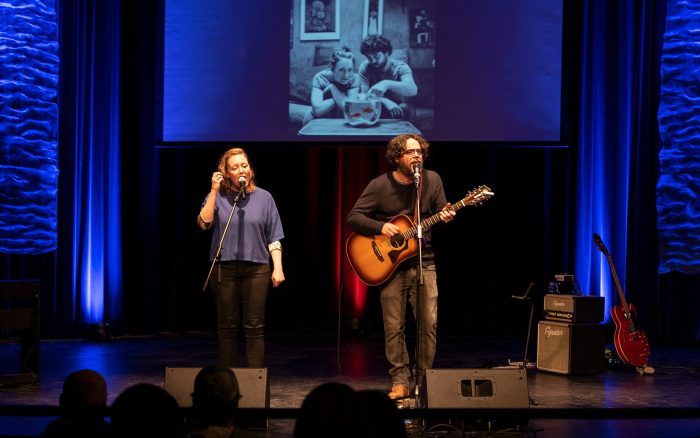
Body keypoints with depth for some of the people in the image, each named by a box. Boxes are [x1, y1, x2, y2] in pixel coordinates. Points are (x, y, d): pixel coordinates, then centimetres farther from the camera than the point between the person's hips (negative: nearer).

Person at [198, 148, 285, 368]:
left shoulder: (264, 197, 6)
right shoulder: (218, 197, 4)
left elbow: (274, 237, 6)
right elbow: (204, 222, -12)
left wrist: (278, 268, -3)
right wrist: (214, 191, -14)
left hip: (257, 269, 0)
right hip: (224, 268, 0)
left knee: (254, 327, 0)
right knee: (227, 326, 6)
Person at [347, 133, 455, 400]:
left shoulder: (432, 180, 4)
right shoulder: (380, 186, -4)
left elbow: (441, 212, 10)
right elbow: (353, 217, -4)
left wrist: (445, 217, -13)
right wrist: (380, 227, -18)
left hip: (423, 263, 2)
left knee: (429, 323, -4)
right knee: (394, 328, 0)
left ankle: (425, 381, 9)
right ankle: (400, 382, 11)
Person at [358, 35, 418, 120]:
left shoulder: (401, 67, -13)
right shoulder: (364, 67, -8)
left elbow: (413, 90, -32)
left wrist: (386, 84, -49)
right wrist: (385, 101, -34)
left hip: (397, 109, 0)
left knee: (404, 108, -32)